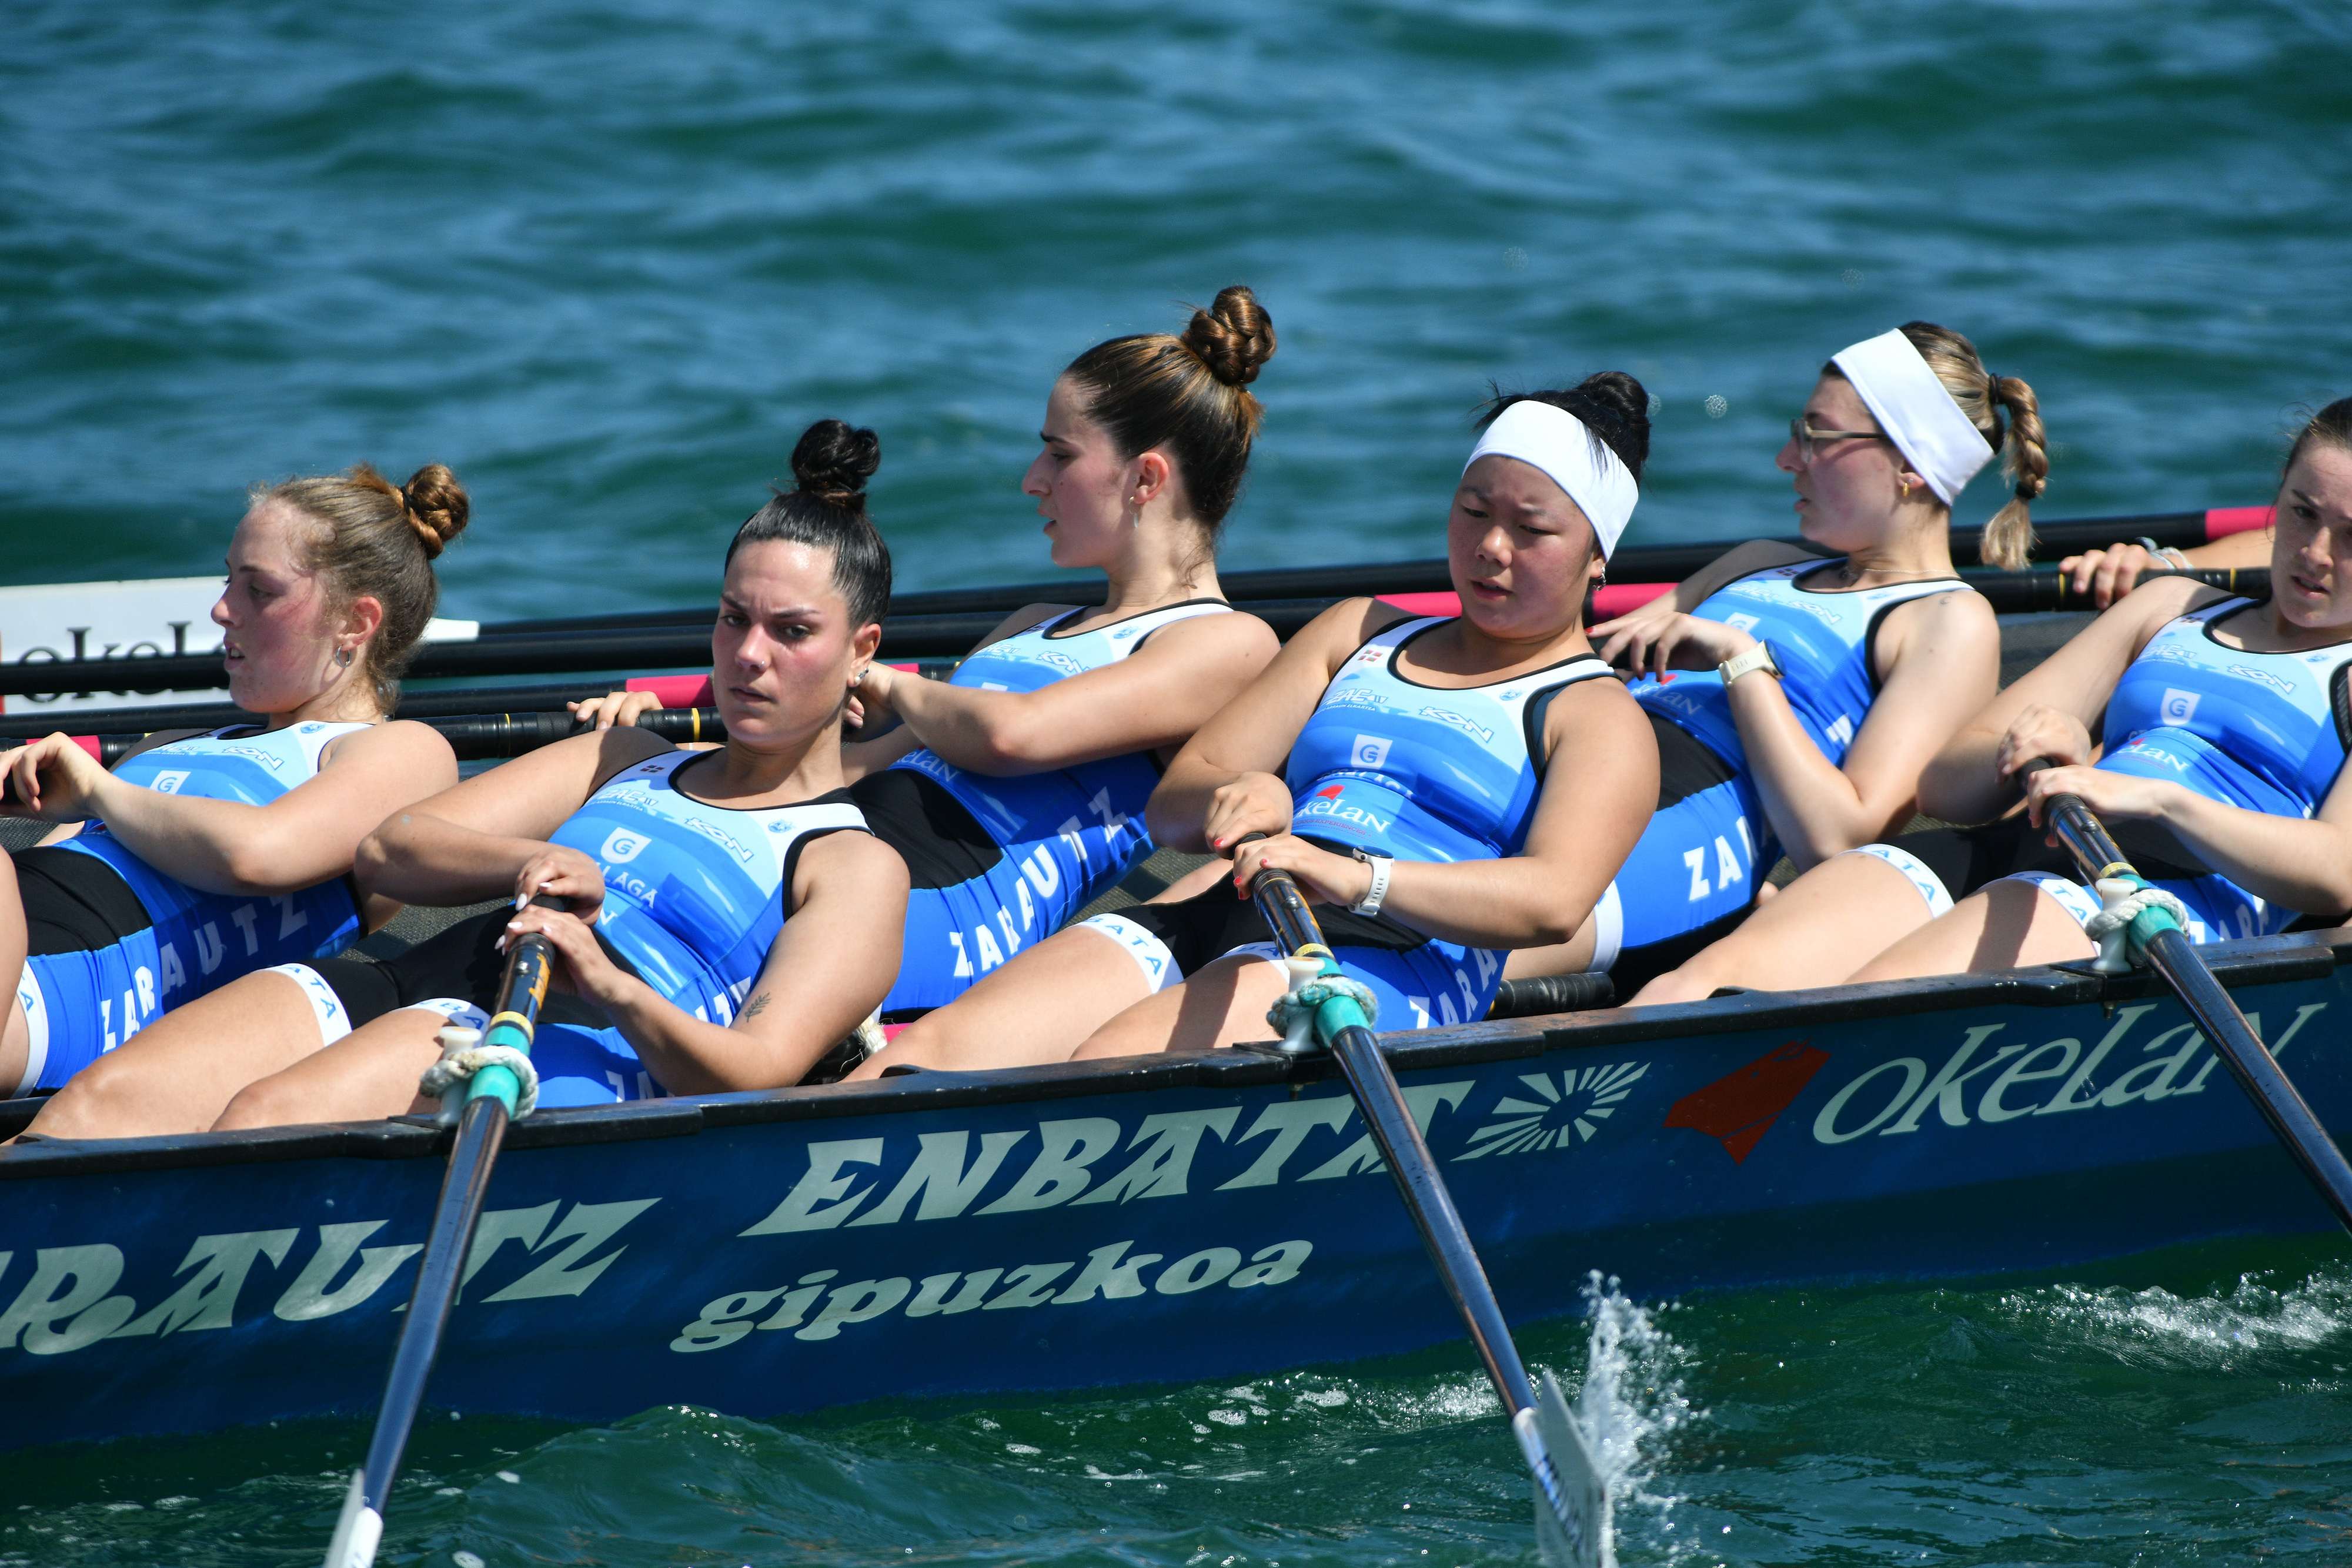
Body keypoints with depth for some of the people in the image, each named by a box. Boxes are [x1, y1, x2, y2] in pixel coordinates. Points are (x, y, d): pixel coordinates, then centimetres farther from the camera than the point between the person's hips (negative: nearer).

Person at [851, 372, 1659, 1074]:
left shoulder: (1599, 718, 13)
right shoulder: (1360, 632, 31)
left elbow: (1554, 900, -10)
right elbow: (1174, 805, 22)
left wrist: (1350, 874, -25)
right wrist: (1242, 802, -5)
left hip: (1388, 961, -6)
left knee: (1104, 1068, -35)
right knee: (931, 1051, -22)